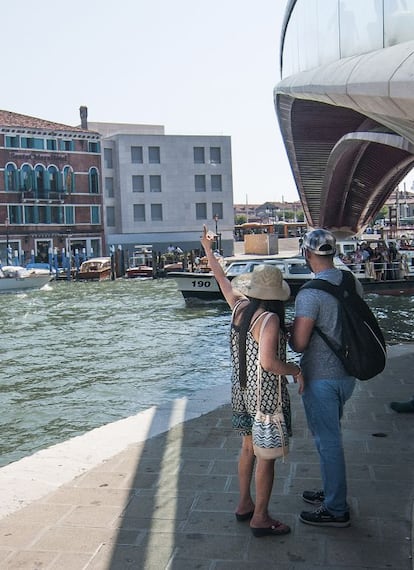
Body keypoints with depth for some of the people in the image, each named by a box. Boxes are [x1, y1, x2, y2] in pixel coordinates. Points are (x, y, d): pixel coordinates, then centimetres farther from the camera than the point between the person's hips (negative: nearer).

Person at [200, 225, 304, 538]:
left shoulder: (239, 306, -2)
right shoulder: (270, 319, -22)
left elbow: (223, 280, 14)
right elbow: (268, 363, -31)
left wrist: (208, 250, 27)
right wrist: (295, 370, -14)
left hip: (242, 389, 8)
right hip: (267, 395, -8)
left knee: (249, 448, 21)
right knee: (266, 456, 5)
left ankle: (245, 504, 35)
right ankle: (260, 518, 15)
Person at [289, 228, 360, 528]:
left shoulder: (310, 294, -23)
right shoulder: (353, 284, 2)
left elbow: (298, 344, -22)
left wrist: (292, 326, -2)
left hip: (320, 377, -8)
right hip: (347, 373, 8)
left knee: (327, 440, 3)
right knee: (331, 435, 22)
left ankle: (336, 510, 15)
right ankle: (333, 492, 38)